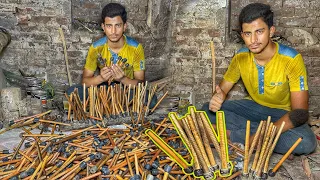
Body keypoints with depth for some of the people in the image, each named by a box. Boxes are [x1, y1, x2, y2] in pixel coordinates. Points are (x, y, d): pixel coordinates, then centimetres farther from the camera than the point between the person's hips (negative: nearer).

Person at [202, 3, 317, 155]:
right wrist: (217, 98, -30)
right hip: (254, 106, 3)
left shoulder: (291, 59, -25)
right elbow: (222, 89, -3)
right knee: (207, 110, -16)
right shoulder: (241, 57, -12)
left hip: (283, 113, -3)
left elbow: (300, 113, -26)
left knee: (307, 142, -35)